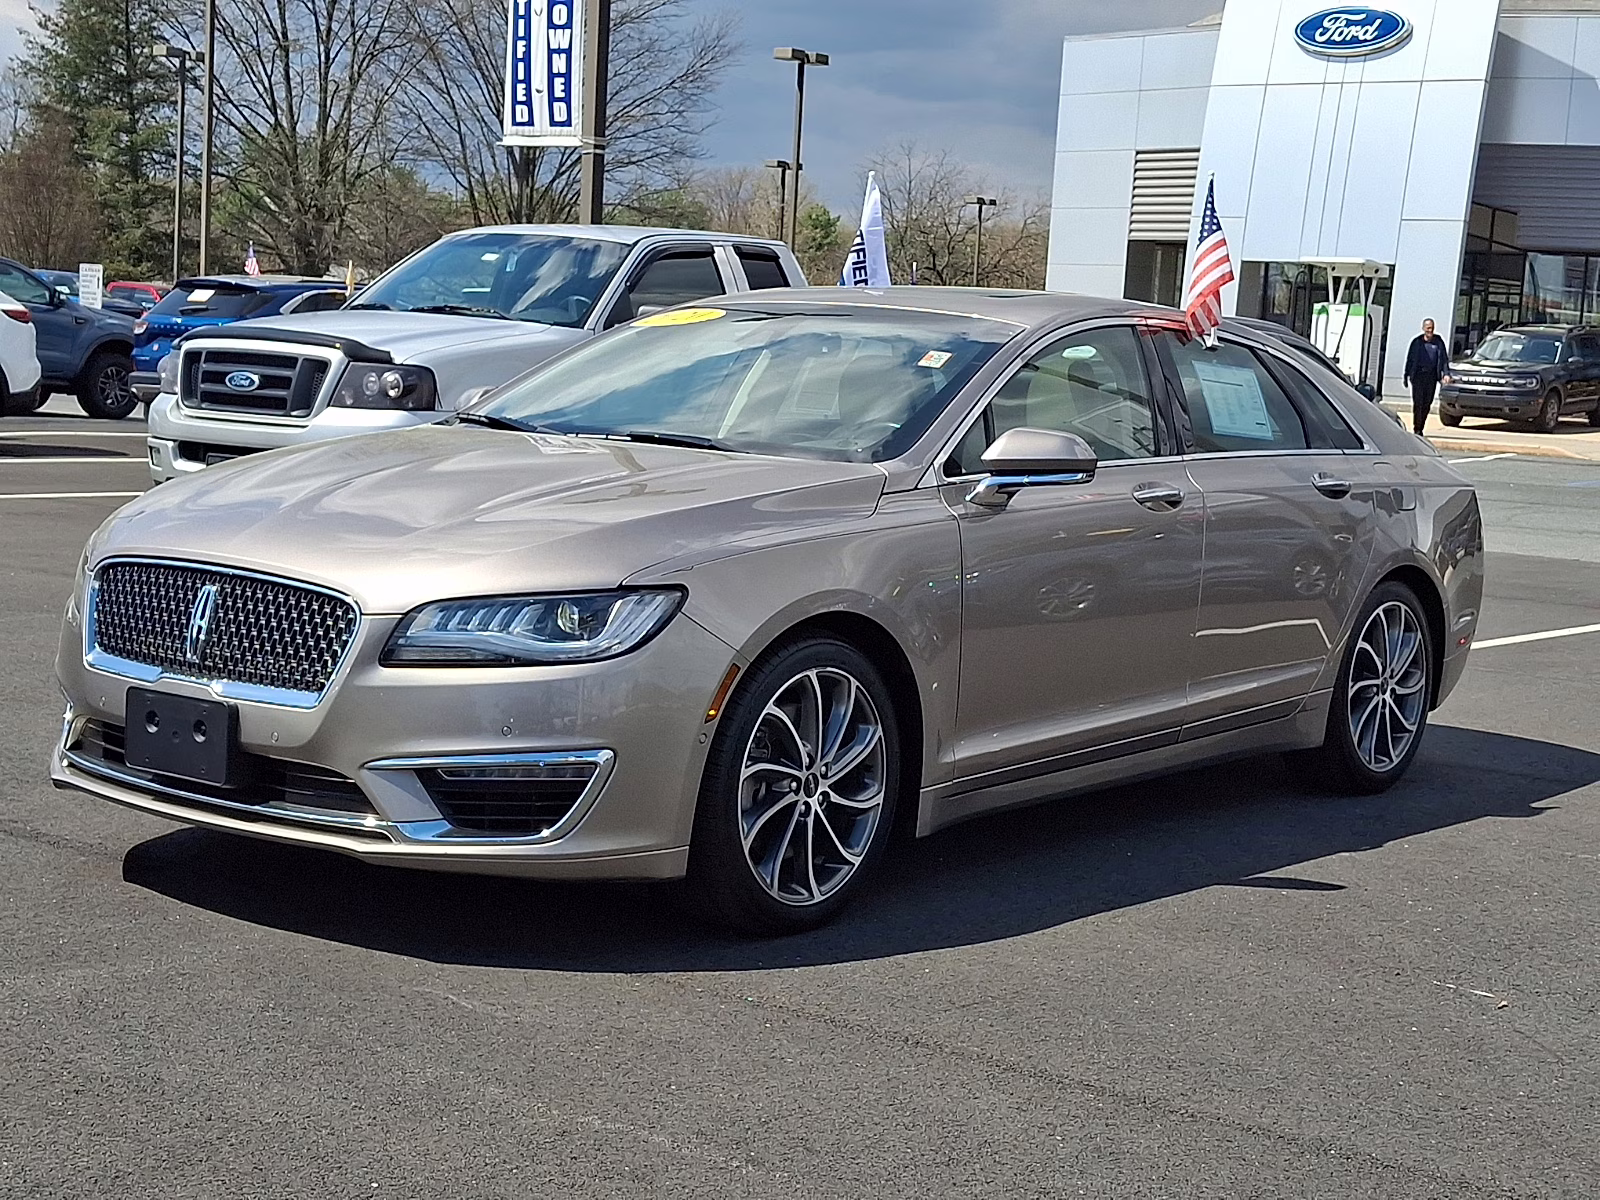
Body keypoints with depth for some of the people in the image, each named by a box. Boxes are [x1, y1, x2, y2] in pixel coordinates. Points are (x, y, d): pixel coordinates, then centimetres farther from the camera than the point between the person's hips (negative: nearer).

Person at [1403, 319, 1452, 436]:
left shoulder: (1438, 342, 6)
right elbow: (1410, 359, 7)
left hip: (1432, 376, 2)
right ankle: (1417, 429, -6)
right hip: (1418, 375, -2)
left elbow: (1444, 359, 8)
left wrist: (1446, 373, -5)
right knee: (1418, 403, -9)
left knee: (1427, 404, 4)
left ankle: (1421, 427, 15)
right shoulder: (1417, 342, 2)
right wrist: (1407, 376, 5)